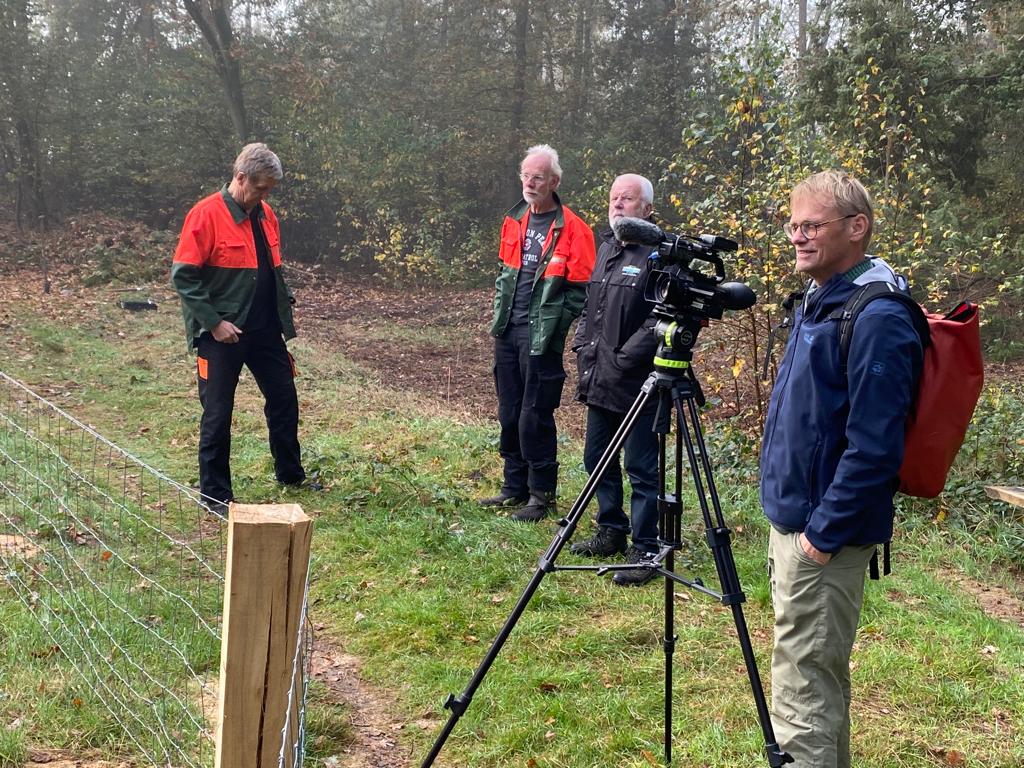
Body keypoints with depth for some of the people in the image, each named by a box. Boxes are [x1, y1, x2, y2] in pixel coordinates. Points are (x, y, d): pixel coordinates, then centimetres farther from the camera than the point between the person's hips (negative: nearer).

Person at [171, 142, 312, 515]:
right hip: (222, 334, -7)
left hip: (265, 331, 7)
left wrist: (284, 313, 13)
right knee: (218, 414, 1)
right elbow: (183, 276, -16)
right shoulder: (206, 215, -13)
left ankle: (290, 474, 32)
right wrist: (214, 322, -19)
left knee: (284, 400, 15)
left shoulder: (265, 215, 9)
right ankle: (216, 494, 12)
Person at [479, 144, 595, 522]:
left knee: (534, 418, -4)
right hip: (508, 331, 7)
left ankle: (542, 495, 8)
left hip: (542, 336, -7)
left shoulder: (571, 228, -10)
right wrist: (500, 314, 14)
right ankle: (515, 487, 25)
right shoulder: (514, 221, 11)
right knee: (508, 414, 13)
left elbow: (581, 287, -9)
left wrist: (555, 325, -12)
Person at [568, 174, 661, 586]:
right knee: (597, 459, 18)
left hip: (636, 384, -9)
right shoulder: (606, 247, 14)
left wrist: (623, 360, -18)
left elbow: (660, 322, -20)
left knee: (641, 470, -1)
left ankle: (644, 551, 9)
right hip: (598, 379, 9)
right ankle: (611, 532, 34)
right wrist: (583, 347, 10)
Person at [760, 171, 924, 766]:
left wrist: (824, 533, -20)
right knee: (821, 676, 19)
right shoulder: (819, 303, 11)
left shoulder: (877, 320, -20)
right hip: (794, 520, 10)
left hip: (826, 538, -10)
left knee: (804, 693, -3)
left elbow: (875, 448, -24)